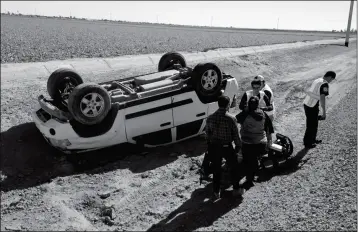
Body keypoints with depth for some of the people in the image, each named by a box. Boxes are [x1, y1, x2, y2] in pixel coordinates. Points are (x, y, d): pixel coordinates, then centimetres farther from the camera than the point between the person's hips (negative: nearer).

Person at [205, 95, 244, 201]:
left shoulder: (210, 118, -6)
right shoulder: (231, 119, -16)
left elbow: (207, 134, 3)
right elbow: (236, 135, -10)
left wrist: (209, 147, 15)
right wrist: (238, 147, 5)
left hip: (214, 147, 3)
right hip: (227, 147, -3)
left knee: (216, 169, 17)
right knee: (234, 167, 19)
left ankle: (216, 192, 23)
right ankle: (236, 189, 30)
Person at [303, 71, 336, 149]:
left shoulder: (317, 80, 11)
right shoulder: (325, 84, -15)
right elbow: (322, 98, -24)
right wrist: (324, 112, -21)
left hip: (306, 104, 9)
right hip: (312, 108, -9)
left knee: (314, 124, 23)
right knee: (311, 126, 6)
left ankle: (312, 139, 37)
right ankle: (307, 143, 18)